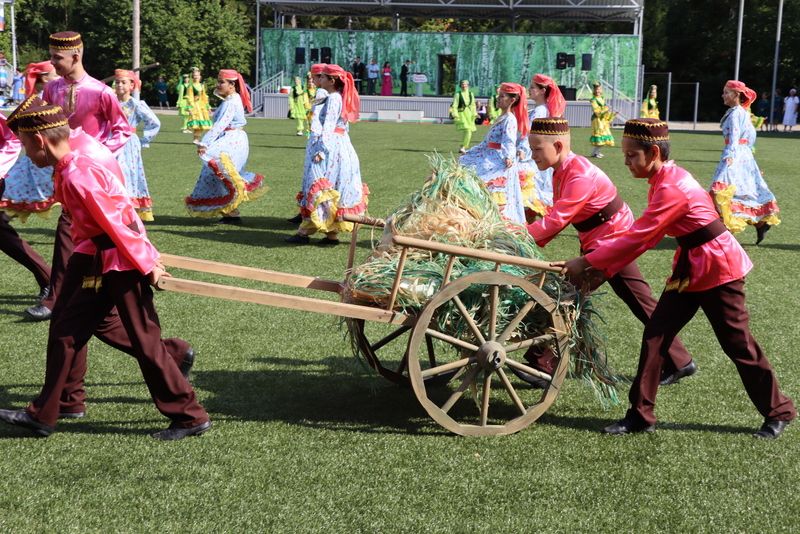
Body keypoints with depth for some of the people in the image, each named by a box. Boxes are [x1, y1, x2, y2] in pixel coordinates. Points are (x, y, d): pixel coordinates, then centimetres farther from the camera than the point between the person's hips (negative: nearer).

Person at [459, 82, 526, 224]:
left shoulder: (510, 120, -10)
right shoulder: (501, 119, 20)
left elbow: (509, 141, -24)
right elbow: (487, 142, 26)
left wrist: (509, 157, -39)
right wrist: (471, 152, 29)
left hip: (499, 161, -11)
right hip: (491, 157, 11)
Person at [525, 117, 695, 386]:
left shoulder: (579, 175, -25)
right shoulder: (563, 171, 4)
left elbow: (557, 220, -29)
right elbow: (558, 216, 4)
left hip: (611, 241, -10)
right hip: (611, 241, 10)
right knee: (643, 305, 15)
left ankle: (543, 364, -4)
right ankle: (679, 362, 24)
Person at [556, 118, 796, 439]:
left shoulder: (672, 188, -26)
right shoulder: (663, 181, 4)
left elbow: (638, 238, -25)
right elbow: (644, 236, 4)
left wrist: (587, 263, -20)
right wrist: (602, 267, -1)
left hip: (717, 267, -9)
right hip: (689, 267, 9)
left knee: (737, 343, 3)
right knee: (655, 335, 4)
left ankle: (779, 412, 21)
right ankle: (641, 416, 10)